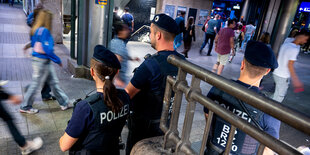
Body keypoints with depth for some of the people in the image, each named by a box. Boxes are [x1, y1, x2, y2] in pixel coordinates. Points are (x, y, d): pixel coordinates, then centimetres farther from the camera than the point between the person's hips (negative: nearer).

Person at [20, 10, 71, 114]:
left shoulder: (36, 30, 9)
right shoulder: (44, 31, -20)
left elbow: (33, 44, 16)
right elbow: (47, 49, -24)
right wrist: (57, 60, -15)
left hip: (45, 62, 10)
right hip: (42, 61, -10)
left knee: (54, 82, 14)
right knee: (36, 84, 5)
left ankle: (64, 103, 24)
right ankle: (25, 107, 22)